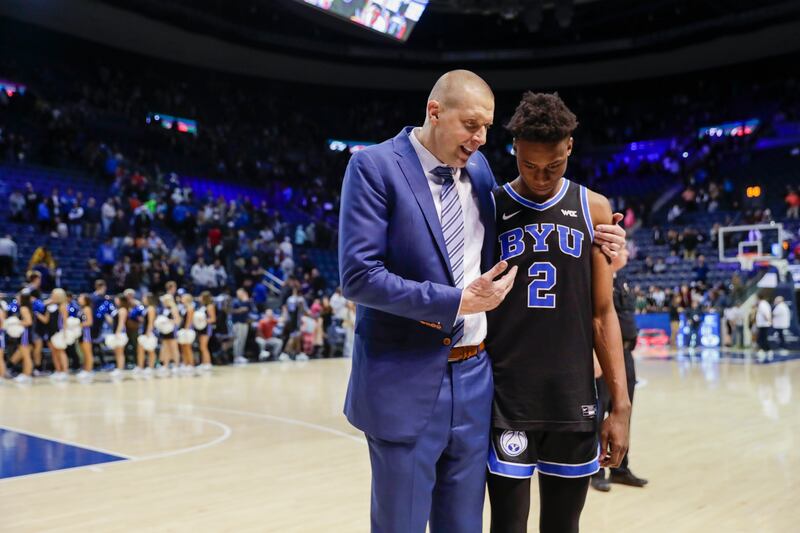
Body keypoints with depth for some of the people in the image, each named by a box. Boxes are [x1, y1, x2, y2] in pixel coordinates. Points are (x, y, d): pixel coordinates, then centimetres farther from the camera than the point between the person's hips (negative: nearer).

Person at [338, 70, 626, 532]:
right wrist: (458, 301, -18)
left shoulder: (479, 167, 9)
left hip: (475, 380, 6)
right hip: (406, 383, -5)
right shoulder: (375, 166, -10)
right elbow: (359, 276, -17)